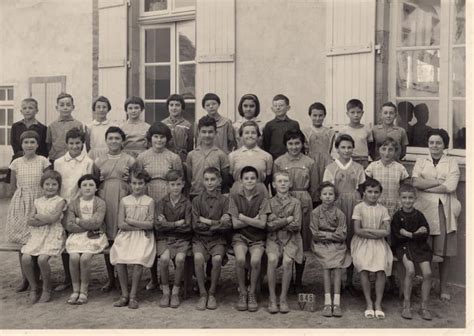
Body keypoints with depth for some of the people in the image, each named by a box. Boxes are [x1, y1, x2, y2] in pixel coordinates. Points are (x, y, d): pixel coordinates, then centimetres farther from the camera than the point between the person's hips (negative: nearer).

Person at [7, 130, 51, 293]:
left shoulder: (43, 161, -3)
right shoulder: (16, 163, 3)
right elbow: (13, 183, 14)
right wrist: (24, 188, 4)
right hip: (20, 202, 2)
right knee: (21, 240, 5)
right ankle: (24, 278, 15)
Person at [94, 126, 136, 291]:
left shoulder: (129, 160, 5)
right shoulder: (99, 161, 12)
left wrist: (129, 180, -7)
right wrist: (99, 180, 2)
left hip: (122, 198, -2)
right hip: (104, 198, 2)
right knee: (106, 239, 3)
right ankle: (111, 278, 13)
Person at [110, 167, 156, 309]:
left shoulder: (149, 201, 5)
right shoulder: (124, 201, 8)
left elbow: (151, 224, -5)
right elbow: (120, 224, 0)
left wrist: (131, 221, -6)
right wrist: (141, 226, -7)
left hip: (143, 237, -1)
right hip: (126, 236, 2)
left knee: (138, 260, -25)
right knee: (119, 260, -21)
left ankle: (133, 295, -9)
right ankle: (124, 294, -5)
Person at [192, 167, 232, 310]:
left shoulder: (224, 200, 3)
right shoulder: (197, 200, 5)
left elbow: (227, 226, -4)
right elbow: (195, 225, -3)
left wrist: (207, 222, -10)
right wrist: (217, 222, -8)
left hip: (218, 239, 0)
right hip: (200, 238, 0)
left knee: (217, 258, -30)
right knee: (198, 258, -30)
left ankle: (212, 293, -9)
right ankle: (202, 294, -13)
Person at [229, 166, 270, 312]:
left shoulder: (262, 198, 0)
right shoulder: (234, 197, 1)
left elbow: (262, 224, -7)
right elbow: (235, 224, -4)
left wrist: (243, 217, -8)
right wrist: (253, 220, -7)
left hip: (257, 237, 0)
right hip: (240, 236, 0)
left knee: (255, 260, -29)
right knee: (240, 259, -30)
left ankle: (252, 293, -6)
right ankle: (242, 292, -7)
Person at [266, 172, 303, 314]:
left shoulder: (295, 203, 6)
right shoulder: (270, 202, 6)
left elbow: (296, 226, -4)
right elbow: (269, 226, -5)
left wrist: (277, 222, -5)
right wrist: (287, 219, -6)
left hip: (291, 239, 0)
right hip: (273, 239, 0)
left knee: (287, 261, -28)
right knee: (272, 259, -29)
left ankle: (283, 297, -12)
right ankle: (272, 298, -16)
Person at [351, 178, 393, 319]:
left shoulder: (382, 209, 9)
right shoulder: (359, 207, 2)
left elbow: (387, 231, 0)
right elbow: (357, 230, -6)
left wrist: (368, 230, -11)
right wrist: (377, 232, -8)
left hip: (379, 244, 2)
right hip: (362, 243, -2)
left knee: (381, 268, -23)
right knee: (364, 267, -26)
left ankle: (378, 303, -12)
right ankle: (368, 303, -13)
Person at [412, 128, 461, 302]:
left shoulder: (452, 162, 7)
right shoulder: (421, 161, 12)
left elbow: (450, 186, -7)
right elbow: (416, 182, -5)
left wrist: (426, 186, -6)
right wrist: (439, 182, -8)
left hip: (445, 210, 0)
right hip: (424, 208, 0)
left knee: (445, 250, 2)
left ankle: (443, 288, 16)